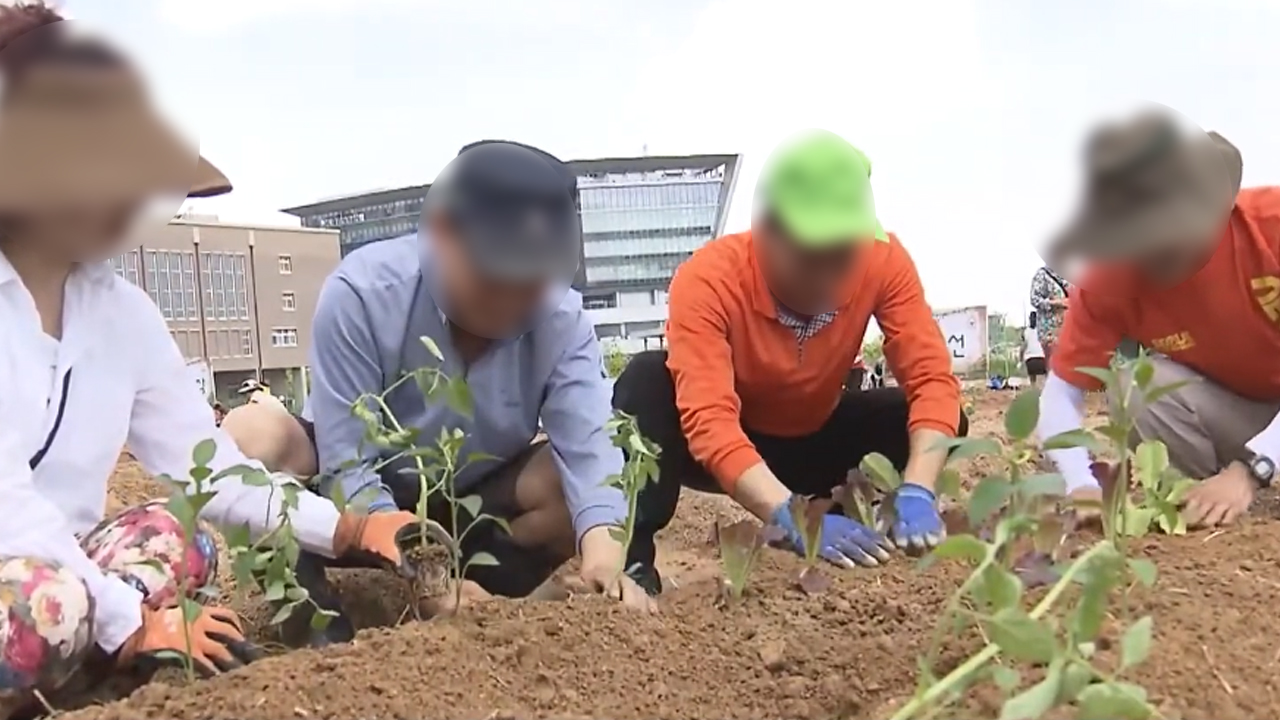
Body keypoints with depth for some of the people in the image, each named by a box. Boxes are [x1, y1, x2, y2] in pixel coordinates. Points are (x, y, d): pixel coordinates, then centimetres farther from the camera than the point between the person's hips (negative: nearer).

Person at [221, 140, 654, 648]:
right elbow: (346, 466, -28)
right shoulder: (362, 294, -27)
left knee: (574, 485, -25)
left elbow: (587, 439, -28)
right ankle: (320, 621, -21)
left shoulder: (562, 318, -17)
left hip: (474, 503, 2)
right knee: (253, 436, -29)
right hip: (367, 509, -2)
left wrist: (602, 547, -48)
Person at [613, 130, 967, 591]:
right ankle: (633, 561, -30)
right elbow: (708, 419, -42)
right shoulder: (709, 278, -32)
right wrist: (793, 518, -54)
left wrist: (916, 493, -42)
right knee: (648, 380, -32)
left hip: (816, 441, 3)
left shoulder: (883, 260, -22)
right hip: (733, 448, -3)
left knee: (914, 417, -22)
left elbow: (932, 380, -26)